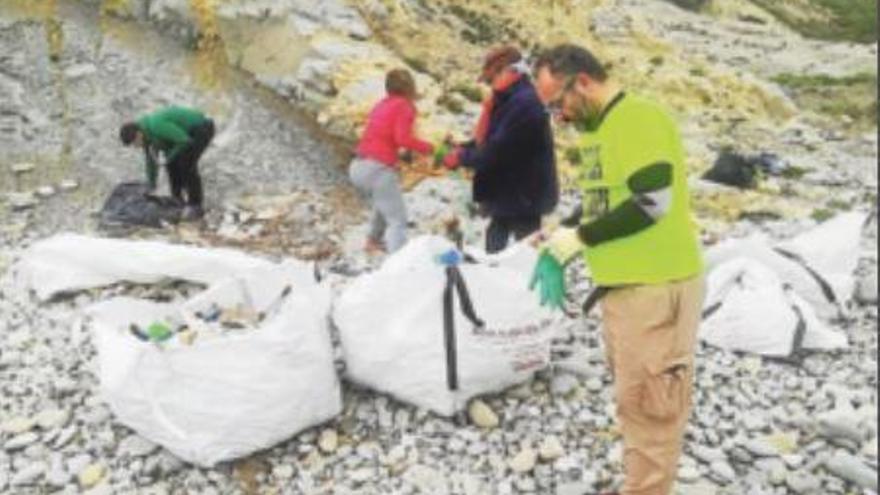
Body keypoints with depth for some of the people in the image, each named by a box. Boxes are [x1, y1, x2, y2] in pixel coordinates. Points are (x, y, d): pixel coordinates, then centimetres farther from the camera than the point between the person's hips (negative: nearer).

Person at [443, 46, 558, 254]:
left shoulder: (524, 103, -22)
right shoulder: (511, 101, 12)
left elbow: (496, 151, -26)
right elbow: (487, 140, 16)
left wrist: (461, 157, -11)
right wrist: (461, 150, -1)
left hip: (523, 199, -10)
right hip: (509, 197, 10)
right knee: (495, 250, 18)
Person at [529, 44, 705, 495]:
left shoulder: (640, 117, -14)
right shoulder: (596, 130, 14)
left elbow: (651, 203, -22)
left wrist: (573, 239, -15)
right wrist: (557, 247, 7)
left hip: (656, 287, -9)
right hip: (621, 286, 9)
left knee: (648, 404, 0)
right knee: (634, 399, 18)